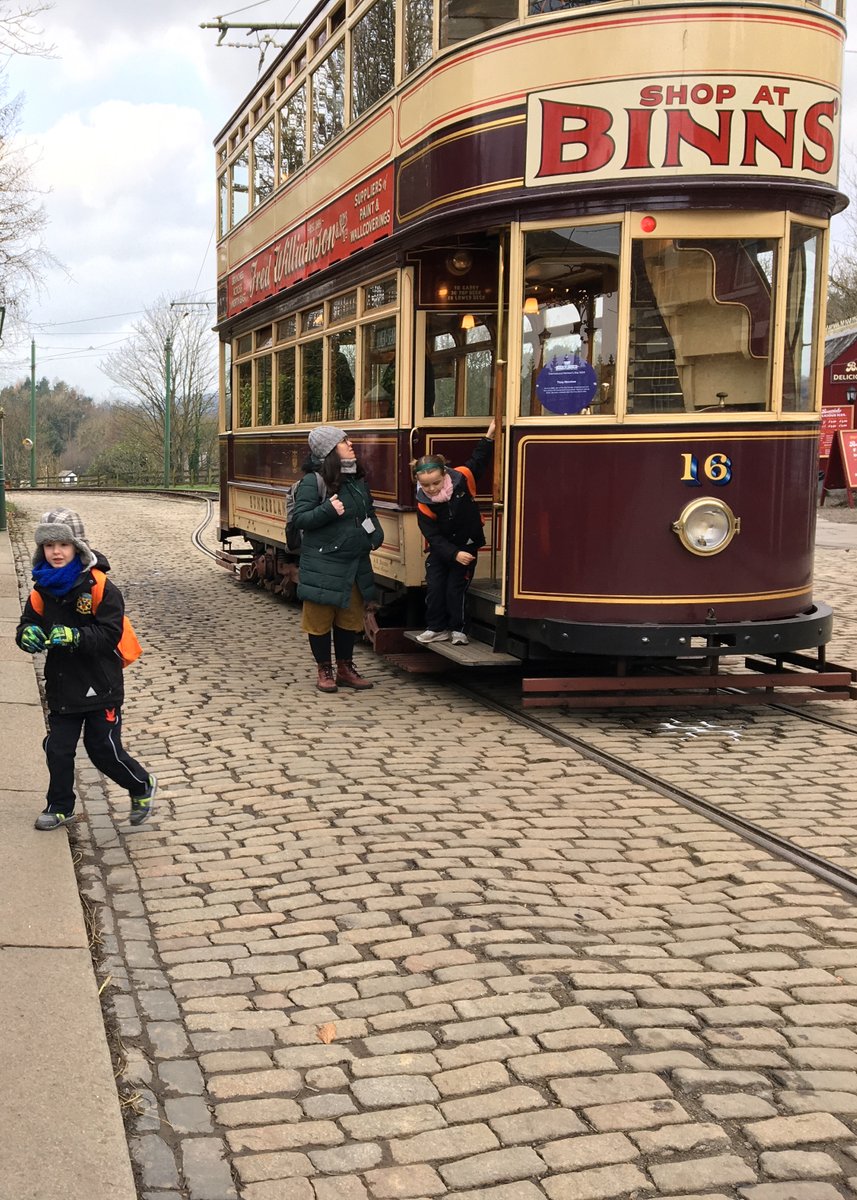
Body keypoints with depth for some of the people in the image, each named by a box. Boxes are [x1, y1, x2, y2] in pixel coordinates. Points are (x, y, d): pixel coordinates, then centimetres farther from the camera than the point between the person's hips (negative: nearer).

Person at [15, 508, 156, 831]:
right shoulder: (42, 590, 2)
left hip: (100, 687, -5)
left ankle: (142, 787, 29)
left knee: (104, 750, 3)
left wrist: (75, 636, -35)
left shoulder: (99, 587, -15)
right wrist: (27, 634, -20)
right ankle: (60, 806, 29)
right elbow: (26, 626, 4)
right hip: (62, 687, 5)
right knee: (58, 749, 9)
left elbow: (110, 634, -20)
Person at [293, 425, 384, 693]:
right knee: (320, 618, 4)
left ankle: (345, 668, 28)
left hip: (356, 564, 7)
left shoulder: (358, 480, 9)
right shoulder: (313, 481, -12)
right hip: (322, 565, -6)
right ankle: (324, 671, 19)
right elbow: (299, 519, -14)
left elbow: (369, 511, 23)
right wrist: (328, 510, -27)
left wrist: (377, 534, 6)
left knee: (351, 617, 14)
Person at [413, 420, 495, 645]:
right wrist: (454, 554, -31)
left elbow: (478, 461, 0)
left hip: (467, 546, -1)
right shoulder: (424, 504, -21)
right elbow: (434, 537, -20)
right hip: (440, 550, 1)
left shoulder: (462, 478, -20)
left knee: (455, 589, -4)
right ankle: (437, 628, 16)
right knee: (434, 588, 1)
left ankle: (457, 629, 11)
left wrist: (489, 436, -5)